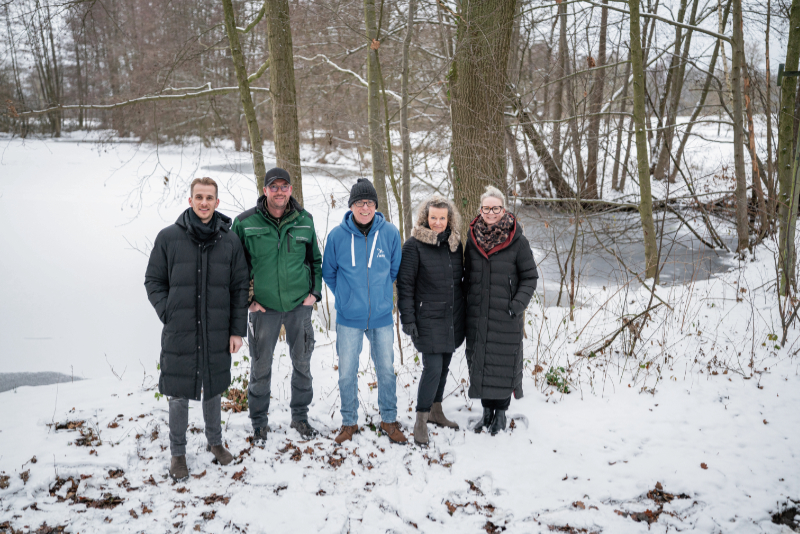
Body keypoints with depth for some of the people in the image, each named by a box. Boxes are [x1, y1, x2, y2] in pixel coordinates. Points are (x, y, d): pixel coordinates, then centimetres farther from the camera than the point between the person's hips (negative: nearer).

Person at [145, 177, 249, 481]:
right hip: (178, 334, -1)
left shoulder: (229, 242, 2)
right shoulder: (168, 238, -2)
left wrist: (237, 330, 1)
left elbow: (239, 289, 5)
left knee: (213, 390, 15)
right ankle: (178, 453, 23)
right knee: (178, 394, 7)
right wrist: (168, 313, -7)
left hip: (216, 334, 1)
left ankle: (215, 441, 35)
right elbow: (153, 281, 4)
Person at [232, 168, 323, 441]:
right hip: (263, 307, -2)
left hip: (299, 305, 2)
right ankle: (259, 422, 23)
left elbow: (315, 259, 13)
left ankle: (300, 416, 29)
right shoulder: (245, 222, -7)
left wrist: (315, 291, 3)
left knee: (302, 363, 11)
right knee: (261, 368, 6)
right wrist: (246, 299, -3)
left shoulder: (304, 221, 1)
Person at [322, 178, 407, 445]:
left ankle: (389, 420, 26)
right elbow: (328, 273, 6)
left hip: (382, 315, 1)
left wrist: (380, 293, 8)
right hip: (348, 317, -1)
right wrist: (346, 296, 5)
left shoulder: (390, 233, -5)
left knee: (386, 370, 10)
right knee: (347, 372, 7)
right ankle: (349, 422, 24)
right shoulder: (337, 235, -7)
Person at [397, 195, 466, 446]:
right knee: (433, 368, -11)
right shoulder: (414, 245, -9)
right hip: (428, 319, -6)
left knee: (444, 365, 15)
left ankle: (436, 411, 31)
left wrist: (464, 312, 16)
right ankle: (421, 421, -1)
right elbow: (405, 284, -9)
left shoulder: (455, 244, 7)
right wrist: (407, 318, -13)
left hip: (452, 319, 6)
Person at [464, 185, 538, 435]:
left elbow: (530, 277, -2)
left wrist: (518, 305, -13)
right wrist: (465, 303, 7)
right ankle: (487, 410, 24)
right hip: (477, 314, 4)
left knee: (504, 362, 2)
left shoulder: (517, 241, -6)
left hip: (505, 316, -4)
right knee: (478, 361, 8)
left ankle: (501, 413, 17)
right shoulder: (472, 239, 5)